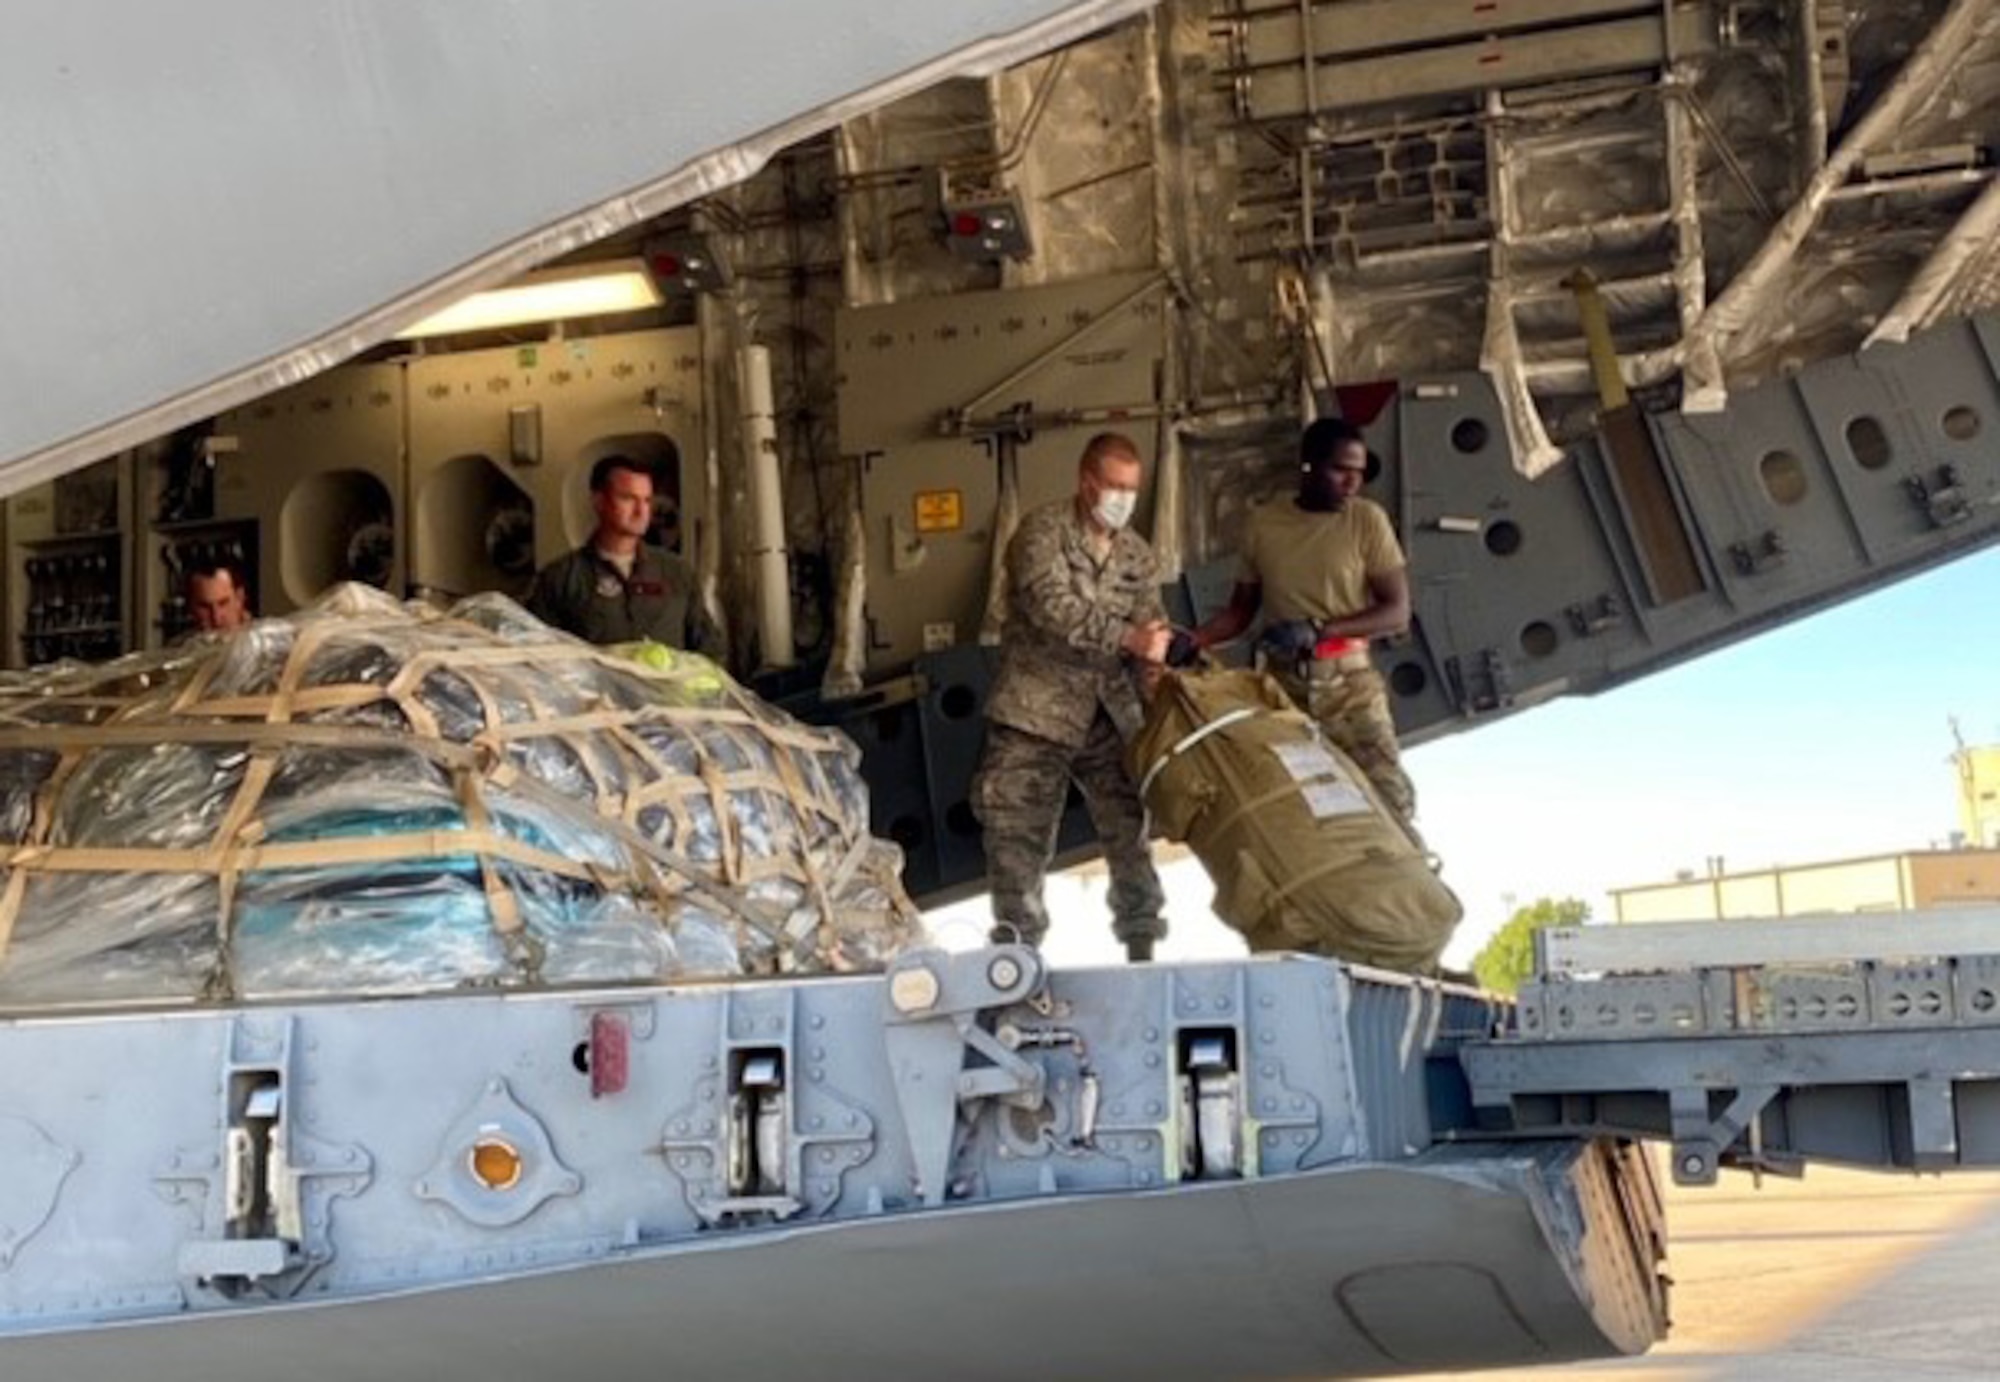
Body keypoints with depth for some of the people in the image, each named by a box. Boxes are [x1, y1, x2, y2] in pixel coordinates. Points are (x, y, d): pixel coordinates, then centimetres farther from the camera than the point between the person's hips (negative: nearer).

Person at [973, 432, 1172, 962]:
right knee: (1018, 835, -4)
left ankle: (1142, 946, 18)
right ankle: (1017, 947, 8)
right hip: (1036, 713, -5)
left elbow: (1150, 629, 4)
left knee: (1129, 828, 6)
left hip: (1110, 716, 5)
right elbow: (1053, 608, -21)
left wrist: (1155, 663, -18)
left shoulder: (1137, 555, 10)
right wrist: (1126, 638, -28)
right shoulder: (1042, 532, -7)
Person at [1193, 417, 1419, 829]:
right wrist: (1189, 640, -7)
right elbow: (1240, 611, 11)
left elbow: (1397, 613, -8)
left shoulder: (1367, 519, -4)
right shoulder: (1263, 524, 2)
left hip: (1348, 683, -2)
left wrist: (1319, 630, -20)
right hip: (1282, 685, 2)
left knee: (1389, 799, -8)